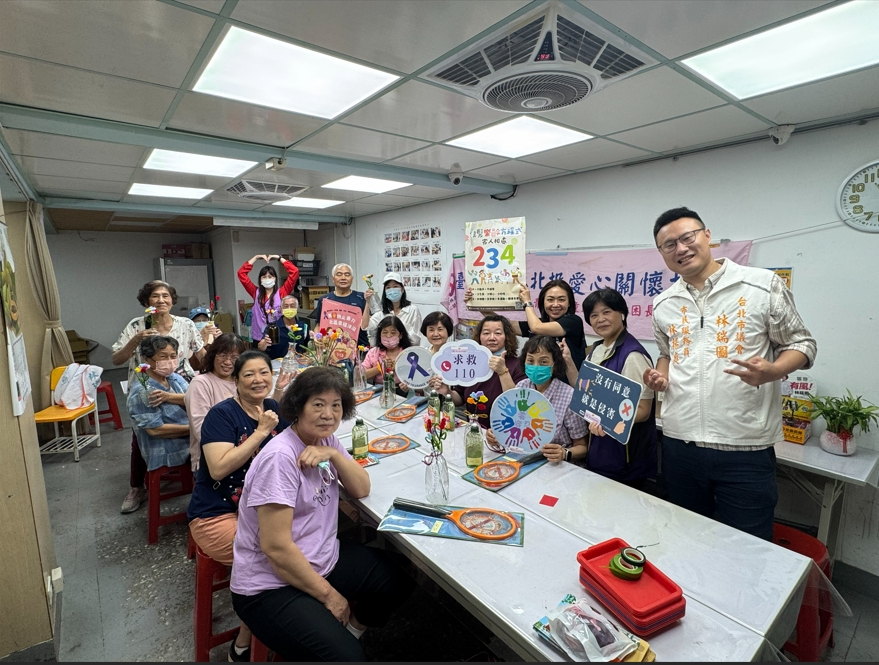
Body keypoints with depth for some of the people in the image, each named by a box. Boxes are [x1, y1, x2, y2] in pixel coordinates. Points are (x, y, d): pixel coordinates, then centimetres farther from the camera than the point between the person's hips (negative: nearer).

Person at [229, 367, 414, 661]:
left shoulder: (325, 440, -1)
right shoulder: (280, 457, -26)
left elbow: (361, 489, -1)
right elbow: (276, 548, -25)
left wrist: (334, 455, -19)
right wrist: (328, 594, -14)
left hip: (323, 560, 8)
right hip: (271, 586, -8)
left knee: (402, 580, 3)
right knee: (346, 656, -20)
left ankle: (350, 628, 26)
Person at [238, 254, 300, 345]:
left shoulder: (281, 293, -1)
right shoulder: (256, 293, 6)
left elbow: (294, 272, -7)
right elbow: (241, 273, 6)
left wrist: (279, 257, 0)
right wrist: (256, 257, 6)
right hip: (259, 338, 2)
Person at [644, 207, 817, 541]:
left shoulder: (763, 285, -4)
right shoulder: (663, 304, 7)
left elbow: (802, 343, 2)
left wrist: (771, 371, -19)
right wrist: (660, 376, 0)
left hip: (745, 448, -3)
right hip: (679, 444, 4)